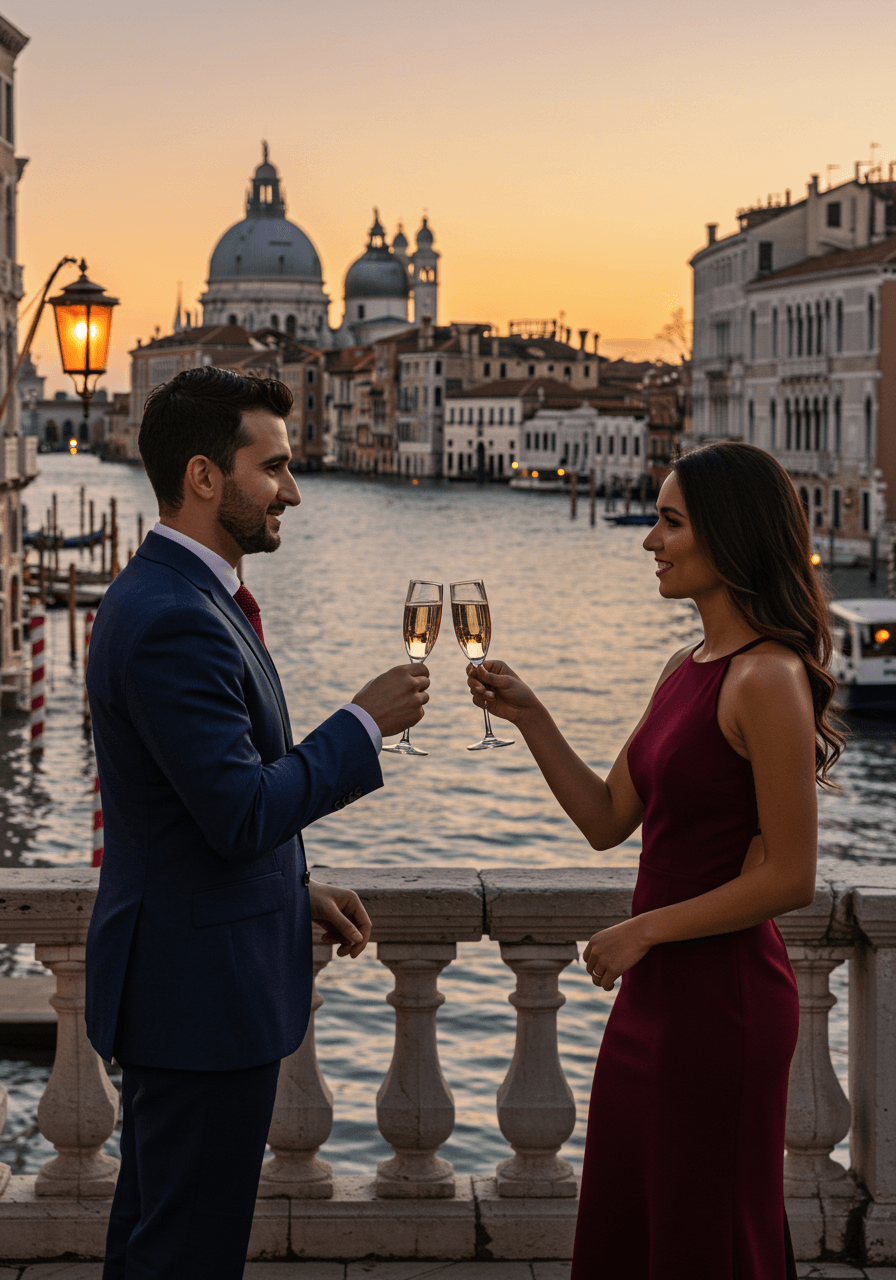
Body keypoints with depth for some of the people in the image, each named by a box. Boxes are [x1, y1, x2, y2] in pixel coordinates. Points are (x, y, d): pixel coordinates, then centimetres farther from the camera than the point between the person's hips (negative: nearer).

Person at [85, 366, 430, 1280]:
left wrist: (296, 888, 15)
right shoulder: (175, 621, -23)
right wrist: (364, 723, -17)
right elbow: (243, 815, -27)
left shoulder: (166, 596, 11)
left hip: (171, 981, 11)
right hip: (203, 993, -11)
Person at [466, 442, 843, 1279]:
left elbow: (788, 878, -20)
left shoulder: (768, 678, -18)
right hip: (655, 991, 9)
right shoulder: (686, 668, 10)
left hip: (721, 995, -9)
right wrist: (527, 716, 3)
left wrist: (645, 930, -13)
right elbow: (606, 821, 12)